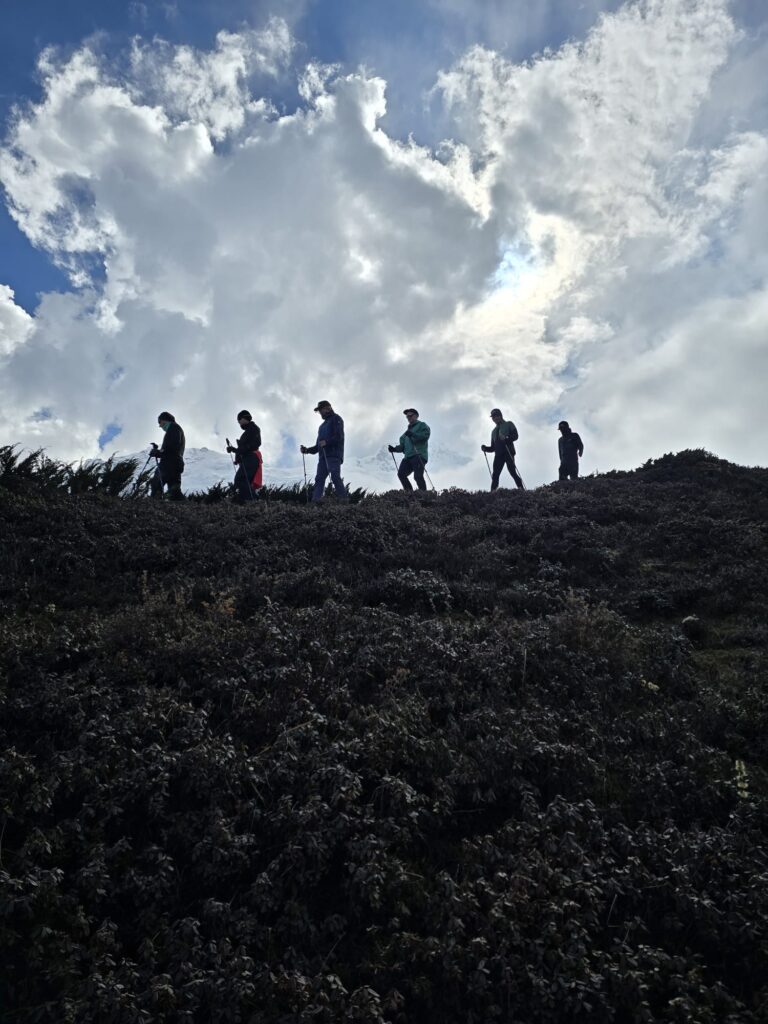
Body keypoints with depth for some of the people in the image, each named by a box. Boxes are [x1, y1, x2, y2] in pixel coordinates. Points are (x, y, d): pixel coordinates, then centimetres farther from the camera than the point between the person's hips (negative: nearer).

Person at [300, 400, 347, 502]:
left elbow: (339, 436, -8)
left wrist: (326, 442, -20)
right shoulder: (322, 425, 32)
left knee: (335, 477, -21)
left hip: (334, 455, -8)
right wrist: (307, 450, 15)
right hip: (323, 456, 8)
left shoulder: (336, 419, 9)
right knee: (319, 479, -6)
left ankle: (343, 501, -24)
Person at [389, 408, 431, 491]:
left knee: (418, 476, -20)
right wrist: (395, 448, 12)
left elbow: (425, 435, -9)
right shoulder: (408, 430, 33)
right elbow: (403, 446, 30)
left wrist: (413, 434, -19)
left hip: (419, 455, -7)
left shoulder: (422, 425, 12)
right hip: (408, 456, 7)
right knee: (401, 474, -11)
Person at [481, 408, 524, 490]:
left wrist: (506, 439, -19)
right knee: (495, 475, -6)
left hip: (508, 452, -5)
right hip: (498, 454, 5)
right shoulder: (494, 431, 30)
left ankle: (522, 490, -15)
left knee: (512, 472, -16)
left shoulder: (509, 424, 15)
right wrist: (485, 448, 7)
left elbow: (515, 436, -1)